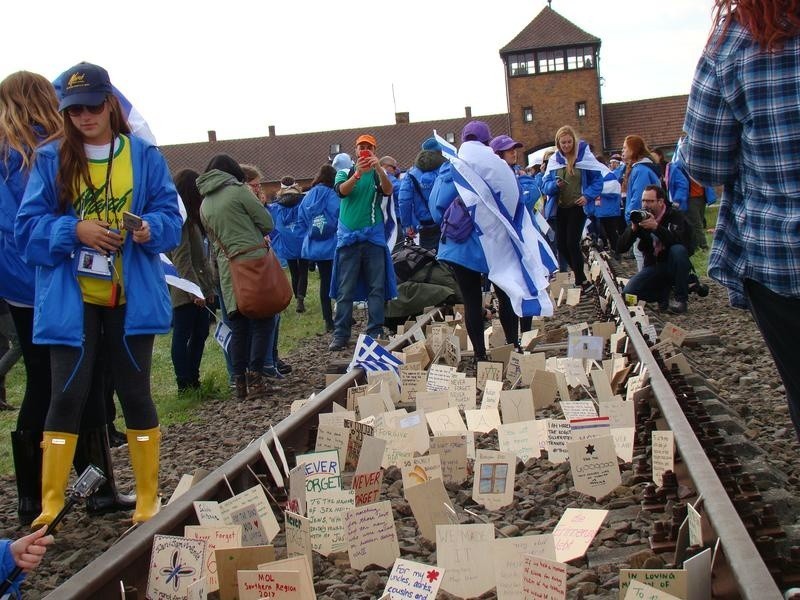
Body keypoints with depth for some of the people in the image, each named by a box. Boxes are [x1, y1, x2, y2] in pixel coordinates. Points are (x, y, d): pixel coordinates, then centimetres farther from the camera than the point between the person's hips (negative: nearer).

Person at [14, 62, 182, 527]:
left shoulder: (145, 156, 3)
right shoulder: (51, 159, 2)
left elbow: (171, 217, 1)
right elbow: (28, 227, -1)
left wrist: (151, 228, -20)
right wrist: (74, 230, -17)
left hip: (131, 296, 1)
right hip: (71, 298, 0)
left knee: (135, 392, 7)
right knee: (68, 395, -3)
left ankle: (148, 499, 19)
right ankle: (51, 504, 9)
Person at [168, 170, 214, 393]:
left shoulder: (191, 216, 17)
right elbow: (181, 259, -19)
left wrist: (208, 286, 16)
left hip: (197, 287, 9)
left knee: (200, 332, 12)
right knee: (183, 336, -2)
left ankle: (193, 380, 20)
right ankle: (185, 385, 3)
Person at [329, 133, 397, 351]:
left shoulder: (379, 174, 9)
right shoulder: (345, 173, 10)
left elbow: (388, 191, -13)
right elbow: (341, 191, -11)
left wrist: (379, 169, -30)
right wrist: (358, 174, -29)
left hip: (373, 236, 0)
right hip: (348, 237, 0)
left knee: (376, 288, 0)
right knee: (345, 290, 0)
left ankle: (375, 333, 4)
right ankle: (340, 335, 3)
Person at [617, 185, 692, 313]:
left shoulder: (675, 216, -8)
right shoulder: (639, 217, 1)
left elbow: (679, 241, -30)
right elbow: (621, 248, -6)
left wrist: (656, 227, -39)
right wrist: (633, 229, -23)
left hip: (672, 266, -2)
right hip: (653, 266, 2)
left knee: (678, 250, -36)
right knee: (628, 294, -21)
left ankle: (681, 299, -21)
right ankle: (663, 292, 7)